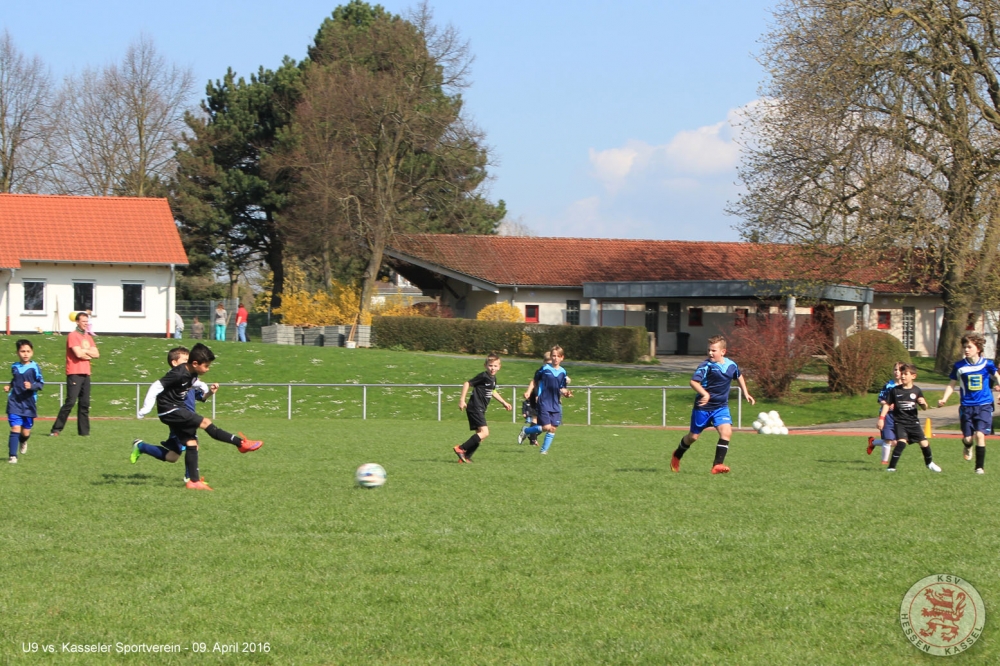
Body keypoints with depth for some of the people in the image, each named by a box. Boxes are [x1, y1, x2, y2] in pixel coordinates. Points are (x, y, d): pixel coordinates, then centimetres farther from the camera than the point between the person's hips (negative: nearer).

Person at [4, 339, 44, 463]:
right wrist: (9, 386, 6)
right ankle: (13, 456, -10)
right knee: (15, 428, -12)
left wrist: (32, 386, -22)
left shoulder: (34, 367, -6)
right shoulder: (14, 367, 6)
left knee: (26, 431, 8)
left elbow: (41, 383, -4)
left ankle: (23, 441, 46)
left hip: (29, 403, -1)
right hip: (14, 402, 1)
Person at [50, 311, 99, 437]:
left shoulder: (88, 337, 19)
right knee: (70, 402, -12)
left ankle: (84, 431, 6)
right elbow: (78, 353, -16)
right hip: (74, 373, -7)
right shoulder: (73, 336, -5)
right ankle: (56, 430, -9)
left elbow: (96, 354, 10)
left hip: (86, 373, 7)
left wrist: (84, 351, -5)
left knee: (85, 404, 4)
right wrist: (89, 352, 2)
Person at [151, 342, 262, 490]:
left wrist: (209, 391, 3)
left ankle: (193, 480, 8)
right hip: (169, 410, -10)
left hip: (178, 409, 10)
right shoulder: (178, 374, -23)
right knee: (206, 423, -13)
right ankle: (241, 443, -9)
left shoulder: (193, 375, 4)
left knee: (191, 443, 5)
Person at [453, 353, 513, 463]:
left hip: (480, 410, 10)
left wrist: (504, 402, 36)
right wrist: (462, 400, -19)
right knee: (484, 432, -18)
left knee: (480, 435, 9)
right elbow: (467, 384, -14)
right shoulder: (483, 376, -14)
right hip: (475, 408, -10)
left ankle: (466, 457, 11)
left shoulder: (493, 378, 13)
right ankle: (461, 449, -15)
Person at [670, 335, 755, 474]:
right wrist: (705, 393, -45)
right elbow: (694, 382, -30)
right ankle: (676, 457, 38)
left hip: (721, 407, 3)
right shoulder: (706, 366, -18)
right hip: (703, 407, -3)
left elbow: (739, 376, 23)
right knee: (693, 436, 10)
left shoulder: (732, 366, -1)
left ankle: (718, 465, -19)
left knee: (726, 432, -20)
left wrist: (746, 393, 23)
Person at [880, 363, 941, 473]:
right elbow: (887, 404, 3)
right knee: (901, 442, -23)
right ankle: (891, 467, -18)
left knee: (924, 442, 2)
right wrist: (881, 418, -6)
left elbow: (924, 408, 8)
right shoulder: (895, 390, -2)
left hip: (913, 422, 2)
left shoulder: (916, 391, 1)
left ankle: (929, 463, 30)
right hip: (900, 422, -2)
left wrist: (923, 403, -16)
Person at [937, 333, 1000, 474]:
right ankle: (968, 446, 43)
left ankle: (979, 467, -4)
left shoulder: (987, 364, -4)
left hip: (984, 406, -1)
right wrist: (944, 399, -8)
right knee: (968, 438, 2)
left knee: (979, 434, -16)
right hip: (966, 406, 1)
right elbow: (952, 385, 6)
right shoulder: (959, 366, -1)